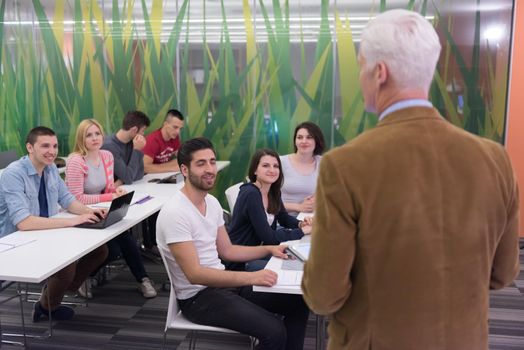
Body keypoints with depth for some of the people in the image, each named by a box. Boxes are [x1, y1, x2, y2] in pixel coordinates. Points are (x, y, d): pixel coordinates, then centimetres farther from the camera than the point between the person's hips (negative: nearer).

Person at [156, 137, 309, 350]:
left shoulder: (212, 202, 6)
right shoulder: (175, 213, -23)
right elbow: (194, 274, -27)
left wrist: (269, 249, 2)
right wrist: (251, 277, -33)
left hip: (222, 282, 9)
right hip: (198, 296, -8)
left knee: (298, 302, 3)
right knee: (274, 331, -23)